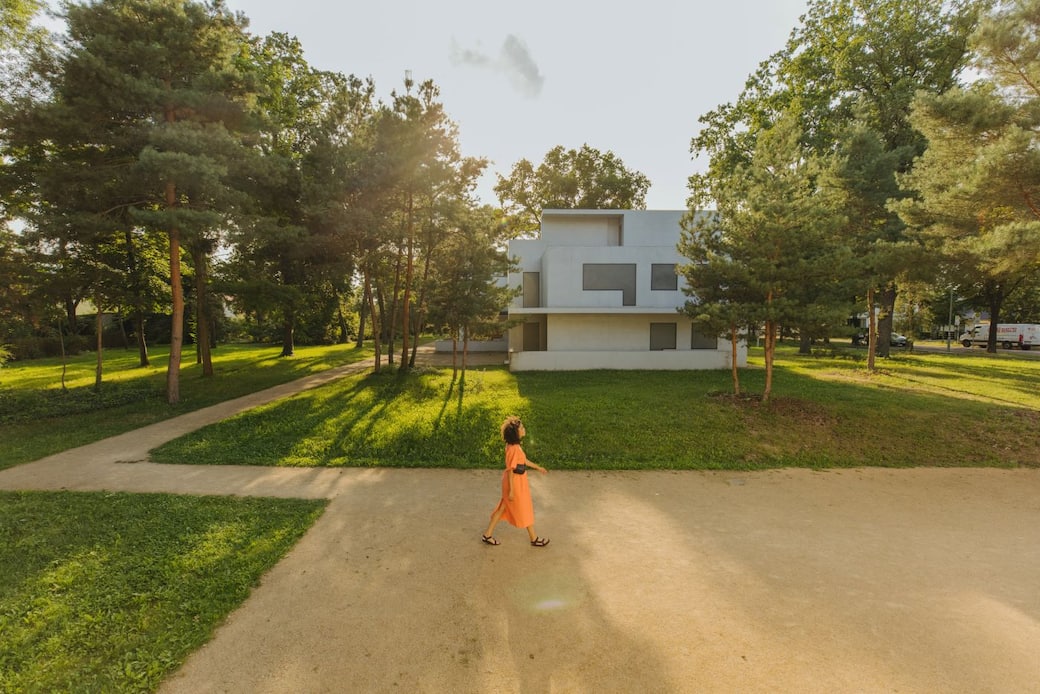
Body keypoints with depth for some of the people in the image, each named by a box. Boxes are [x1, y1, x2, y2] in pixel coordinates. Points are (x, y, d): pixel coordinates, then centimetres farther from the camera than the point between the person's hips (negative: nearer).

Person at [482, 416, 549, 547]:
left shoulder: (514, 446, 0)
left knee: (503, 507, 20)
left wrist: (538, 467, 24)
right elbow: (510, 469, -25)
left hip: (518, 481, 9)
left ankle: (488, 535, 31)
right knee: (525, 510, 10)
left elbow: (523, 460, 15)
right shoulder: (513, 448, -29)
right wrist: (511, 490, -19)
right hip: (515, 482, -9)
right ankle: (534, 539, 31)